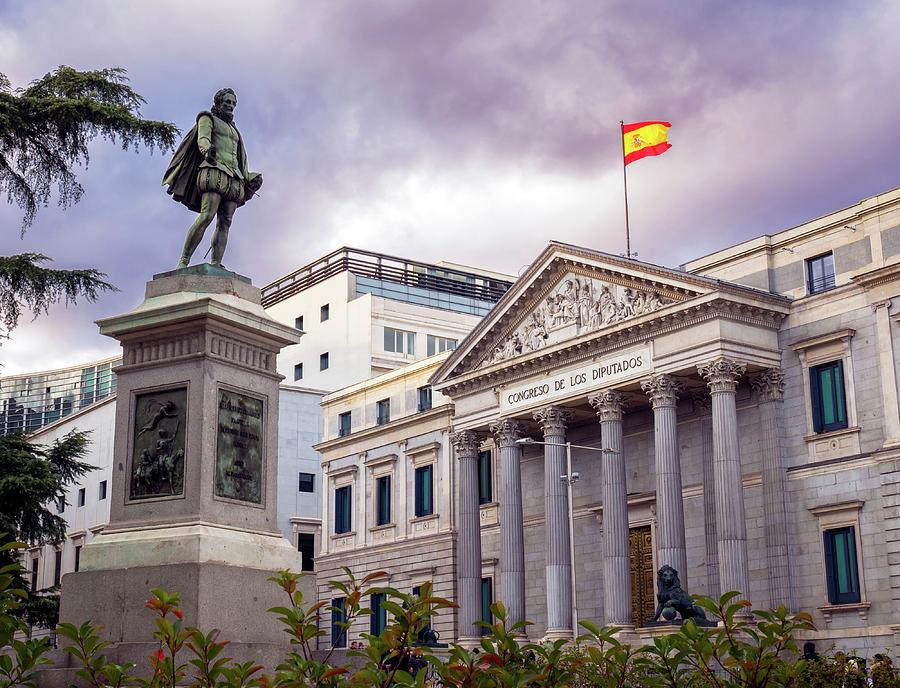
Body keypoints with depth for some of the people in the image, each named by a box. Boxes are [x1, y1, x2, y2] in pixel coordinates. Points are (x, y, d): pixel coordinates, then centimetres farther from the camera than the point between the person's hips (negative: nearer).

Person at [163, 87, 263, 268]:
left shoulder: (234, 130, 32)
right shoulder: (208, 118, 13)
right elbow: (202, 139, -7)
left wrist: (248, 179, 14)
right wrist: (207, 150, -30)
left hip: (233, 178, 7)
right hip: (214, 171, -7)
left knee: (225, 223, -8)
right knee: (207, 216, -24)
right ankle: (183, 263, -29)